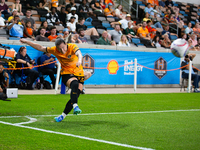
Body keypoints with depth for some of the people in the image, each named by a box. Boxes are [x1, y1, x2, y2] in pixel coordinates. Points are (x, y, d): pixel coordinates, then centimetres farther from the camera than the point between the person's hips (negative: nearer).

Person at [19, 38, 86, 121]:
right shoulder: (55, 50, -7)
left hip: (78, 73, 1)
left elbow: (79, 54, -37)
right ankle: (75, 106, -46)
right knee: (74, 84, -34)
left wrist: (79, 61, -60)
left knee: (75, 95, -7)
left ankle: (63, 115, 8)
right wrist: (26, 42, 0)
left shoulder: (72, 47, -16)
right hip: (66, 73, -1)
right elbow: (40, 48, 2)